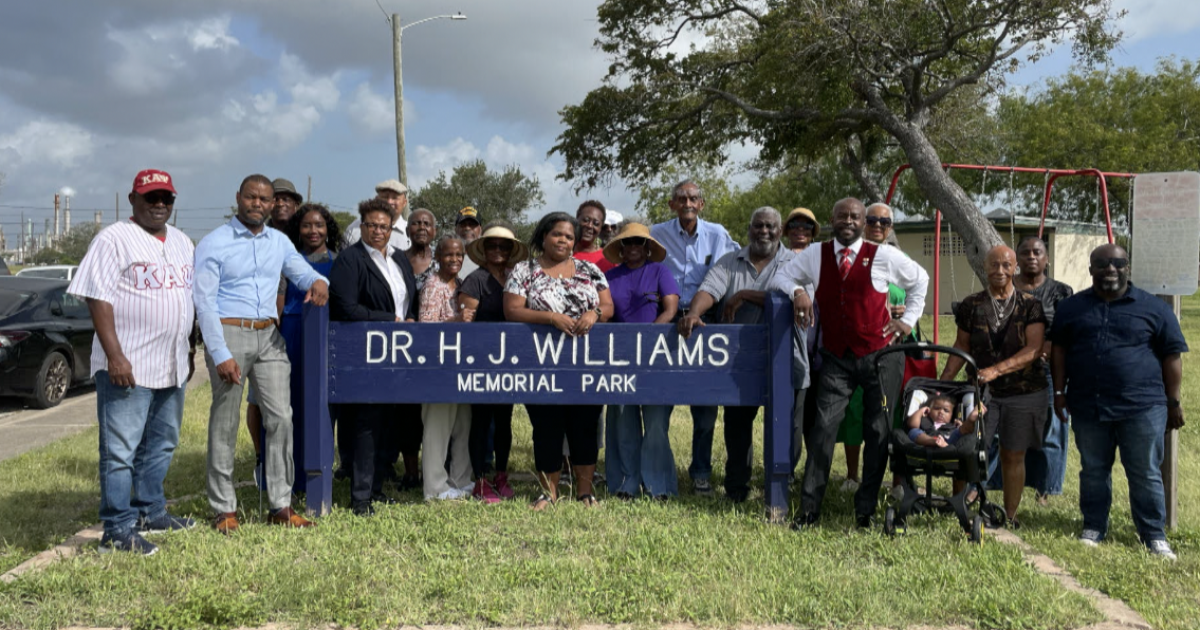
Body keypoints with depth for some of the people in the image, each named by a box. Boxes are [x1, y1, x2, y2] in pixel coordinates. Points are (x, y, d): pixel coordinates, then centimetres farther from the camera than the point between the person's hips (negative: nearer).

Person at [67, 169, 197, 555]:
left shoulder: (182, 243, 15)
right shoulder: (114, 239, -8)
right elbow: (98, 299, -14)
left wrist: (190, 350, 18)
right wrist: (115, 356, -21)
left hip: (172, 366, 8)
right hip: (127, 368, -8)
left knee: (161, 446, 17)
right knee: (120, 450, -4)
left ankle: (150, 512, 30)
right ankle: (117, 531, 1)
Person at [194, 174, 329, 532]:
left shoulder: (279, 242, 13)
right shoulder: (214, 244, -2)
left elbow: (302, 271, 16)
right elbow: (204, 302, -6)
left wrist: (318, 281, -12)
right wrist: (221, 355, -15)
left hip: (268, 335, 5)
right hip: (228, 332, -4)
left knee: (281, 417, 0)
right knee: (225, 424, 0)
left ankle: (281, 506, 7)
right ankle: (224, 509, 9)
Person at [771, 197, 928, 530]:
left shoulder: (882, 256, 2)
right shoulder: (815, 255, 6)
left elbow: (920, 279, 17)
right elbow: (780, 276, 14)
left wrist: (908, 320, 9)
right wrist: (797, 291, -8)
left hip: (880, 356, -1)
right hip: (836, 358, 1)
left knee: (878, 431, 1)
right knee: (823, 426, -10)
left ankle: (866, 509, 10)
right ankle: (809, 508, -6)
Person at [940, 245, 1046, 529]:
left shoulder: (1030, 305, -1)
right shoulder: (971, 305, 4)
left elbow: (1034, 349, -11)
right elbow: (962, 347, 11)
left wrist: (997, 369, -23)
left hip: (1024, 391, -1)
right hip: (982, 390, 1)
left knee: (1013, 455, 7)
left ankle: (1010, 516, 20)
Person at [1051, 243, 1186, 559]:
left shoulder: (1154, 308, 2)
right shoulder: (1071, 307, 9)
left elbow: (1172, 356, 4)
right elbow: (1059, 350, 13)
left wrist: (1173, 402, 2)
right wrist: (1060, 391, 6)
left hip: (1142, 406, -2)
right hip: (1087, 408, 2)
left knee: (1146, 474, 4)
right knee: (1093, 471, 12)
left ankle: (1154, 535, 14)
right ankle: (1093, 528, 24)